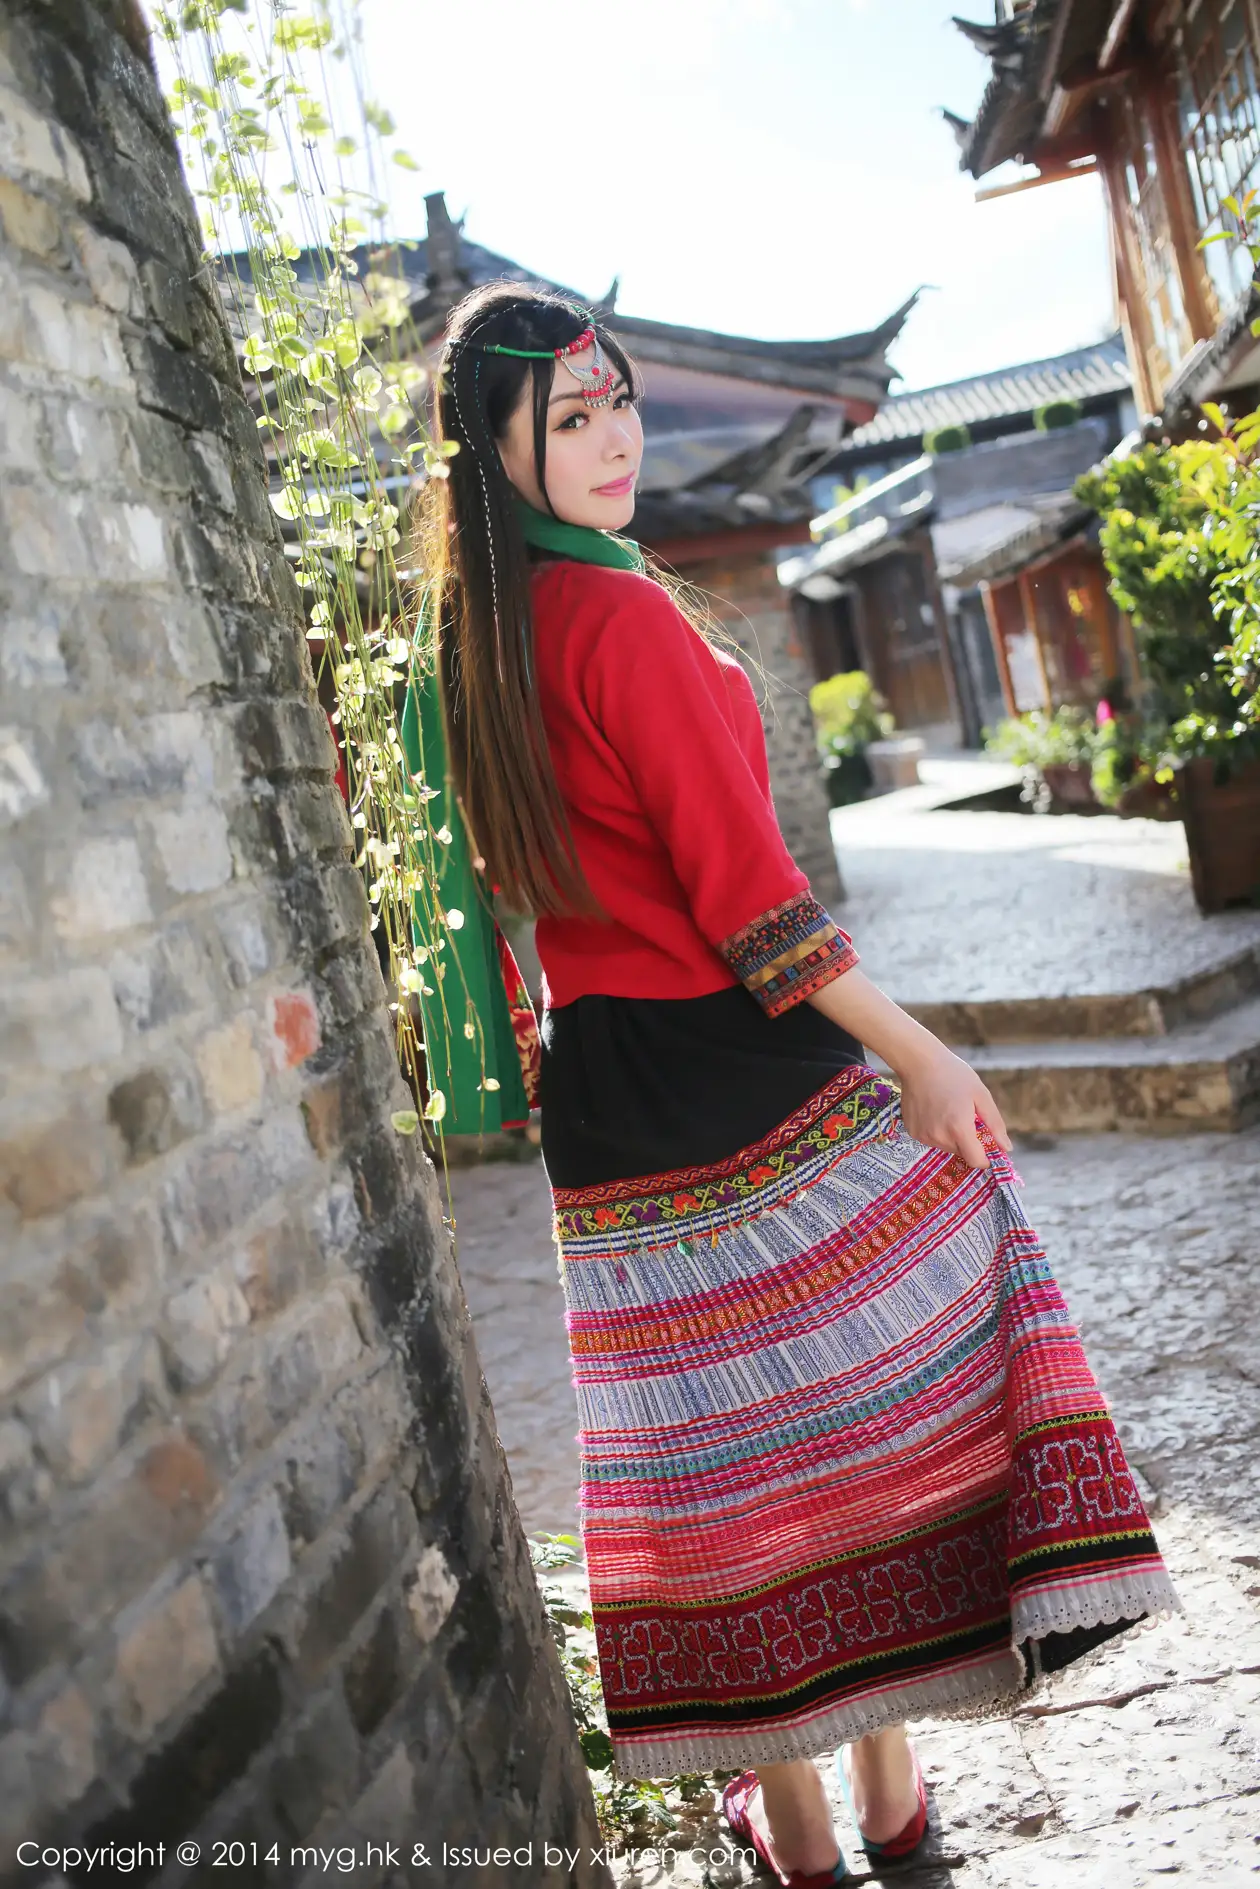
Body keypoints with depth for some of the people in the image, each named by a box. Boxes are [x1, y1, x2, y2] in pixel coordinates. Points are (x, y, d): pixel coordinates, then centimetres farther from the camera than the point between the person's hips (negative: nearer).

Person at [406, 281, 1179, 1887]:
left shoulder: (473, 631, 9)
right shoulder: (625, 615, -16)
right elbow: (745, 887, -19)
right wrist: (915, 1053, -14)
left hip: (602, 1102, 7)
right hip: (749, 1075, -7)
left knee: (727, 1438, 15)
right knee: (864, 1398, 10)